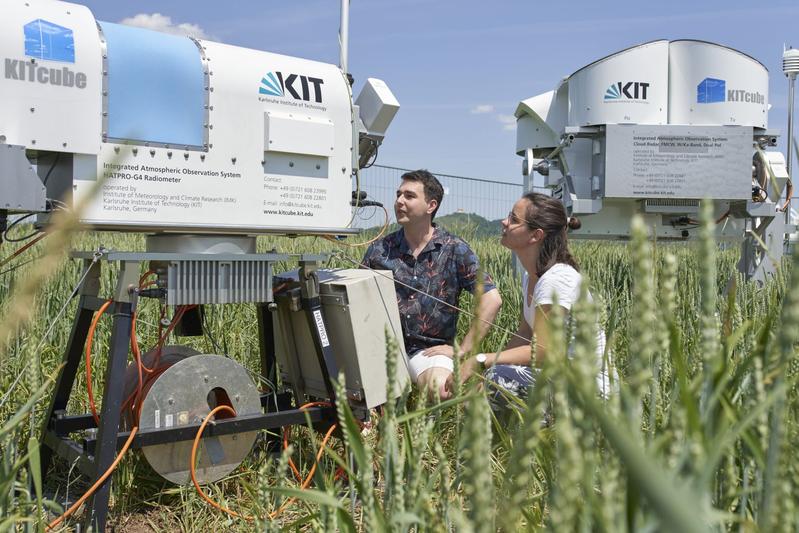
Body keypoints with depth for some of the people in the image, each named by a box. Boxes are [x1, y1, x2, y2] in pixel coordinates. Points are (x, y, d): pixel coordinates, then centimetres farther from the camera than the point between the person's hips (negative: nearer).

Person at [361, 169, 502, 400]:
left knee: (439, 388, -34)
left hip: (429, 349, -2)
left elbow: (491, 299, -7)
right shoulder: (378, 250, 8)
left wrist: (463, 349, -10)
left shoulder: (454, 250, 0)